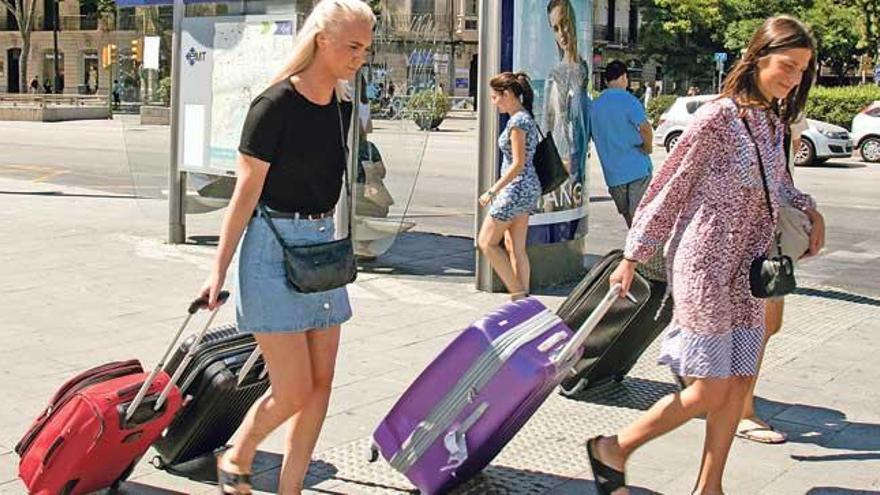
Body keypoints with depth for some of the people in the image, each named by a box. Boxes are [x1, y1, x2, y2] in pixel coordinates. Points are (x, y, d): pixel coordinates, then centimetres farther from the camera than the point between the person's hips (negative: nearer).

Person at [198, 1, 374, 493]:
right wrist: (220, 269, -10)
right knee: (292, 391, -5)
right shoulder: (275, 106, -15)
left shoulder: (342, 108, 6)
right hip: (273, 246, -7)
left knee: (321, 384, 7)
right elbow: (246, 193, -13)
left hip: (321, 247, 7)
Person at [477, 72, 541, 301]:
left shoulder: (517, 121, -17)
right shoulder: (525, 117, 12)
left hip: (517, 189, -10)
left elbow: (518, 164, -21)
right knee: (515, 247, 12)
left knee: (486, 242, 0)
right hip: (527, 189, 10)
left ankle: (518, 293, -1)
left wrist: (492, 191, -17)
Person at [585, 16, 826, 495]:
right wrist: (633, 256, -7)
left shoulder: (772, 122, 8)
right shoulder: (718, 117, -14)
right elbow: (669, 186, -10)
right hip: (704, 265, -8)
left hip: (745, 272, 8)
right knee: (709, 391, -4)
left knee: (739, 382, 9)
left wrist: (807, 209, 5)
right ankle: (612, 449, 13)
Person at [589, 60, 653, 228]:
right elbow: (646, 128, -24)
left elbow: (595, 137, 18)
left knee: (628, 215, 16)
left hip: (612, 172, 5)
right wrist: (647, 148, -8)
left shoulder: (595, 105, 8)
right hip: (637, 169, -5)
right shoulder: (627, 100, -11)